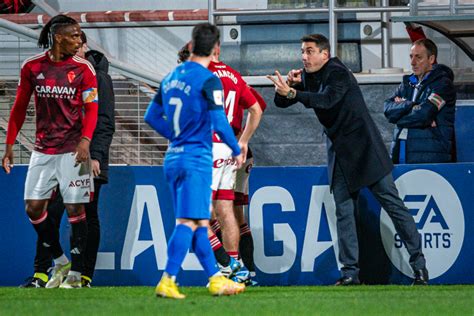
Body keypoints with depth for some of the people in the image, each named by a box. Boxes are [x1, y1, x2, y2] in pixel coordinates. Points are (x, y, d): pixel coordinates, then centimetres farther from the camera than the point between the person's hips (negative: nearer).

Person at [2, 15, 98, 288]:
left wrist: (85, 140, -20)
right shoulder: (32, 67, 3)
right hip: (43, 150, 3)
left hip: (72, 150, -3)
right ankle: (60, 262, 17)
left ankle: (75, 272, 4)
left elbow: (92, 108, -5)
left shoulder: (83, 68, -2)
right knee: (34, 207, 0)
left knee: (75, 208, -4)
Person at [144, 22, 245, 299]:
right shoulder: (209, 81, -11)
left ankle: (216, 279, 16)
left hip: (174, 158, 8)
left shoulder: (171, 77, 11)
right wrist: (237, 151, -1)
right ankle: (167, 282, -16)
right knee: (188, 222, -9)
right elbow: (219, 123, -15)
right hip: (197, 159, -8)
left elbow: (152, 116, 16)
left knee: (199, 223, 11)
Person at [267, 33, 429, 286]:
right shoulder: (307, 77, 7)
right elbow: (280, 102, 9)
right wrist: (290, 85, -11)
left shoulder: (337, 73, -16)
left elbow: (328, 99, -33)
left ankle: (419, 265, -2)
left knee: (392, 204, -4)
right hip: (339, 152, 7)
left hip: (364, 148, -7)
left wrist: (292, 93, -39)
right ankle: (350, 272, 2)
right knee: (344, 212, 1)